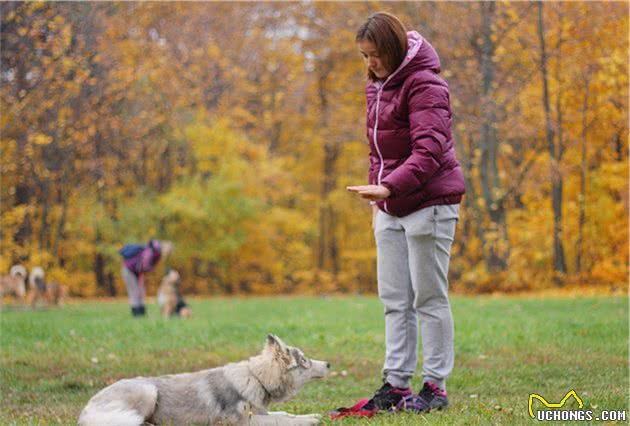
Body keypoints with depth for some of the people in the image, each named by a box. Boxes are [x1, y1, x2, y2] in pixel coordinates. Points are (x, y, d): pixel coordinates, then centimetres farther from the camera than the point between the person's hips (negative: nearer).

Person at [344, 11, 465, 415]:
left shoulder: (424, 85, -14)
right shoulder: (377, 86, 14)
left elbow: (429, 151, -25)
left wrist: (389, 187, -36)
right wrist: (377, 198, 17)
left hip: (429, 203, -8)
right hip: (390, 208, 8)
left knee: (429, 297, -3)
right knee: (395, 299, 8)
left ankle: (436, 385, 4)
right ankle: (396, 383, 12)